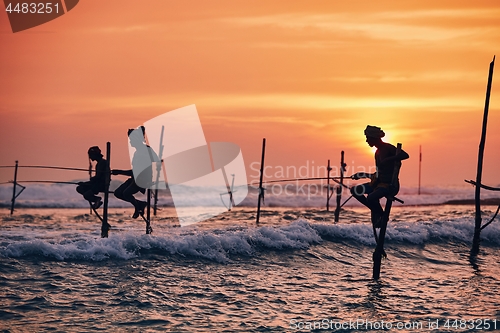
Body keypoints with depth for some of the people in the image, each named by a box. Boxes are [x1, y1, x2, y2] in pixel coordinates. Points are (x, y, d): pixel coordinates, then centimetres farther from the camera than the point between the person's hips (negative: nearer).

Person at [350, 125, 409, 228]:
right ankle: (377, 211, 2)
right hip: (380, 182, 9)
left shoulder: (387, 148, -10)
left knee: (371, 197, -33)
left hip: (390, 184, -9)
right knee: (355, 191, 3)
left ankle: (382, 216, -3)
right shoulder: (377, 152, 15)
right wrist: (362, 175, 23)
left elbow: (405, 155, -24)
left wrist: (388, 159, -31)